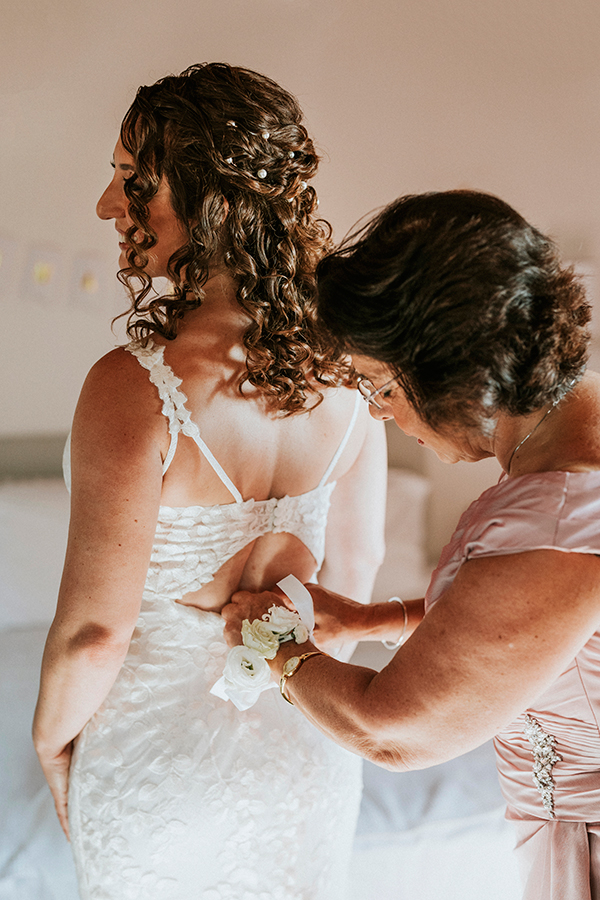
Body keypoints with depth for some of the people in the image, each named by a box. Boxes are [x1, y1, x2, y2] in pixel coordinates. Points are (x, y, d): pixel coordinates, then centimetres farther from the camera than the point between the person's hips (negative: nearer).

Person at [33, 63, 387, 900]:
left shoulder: (134, 389, -29)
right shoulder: (346, 367, -12)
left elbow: (96, 628, -22)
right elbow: (357, 563, -2)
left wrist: (52, 740, -2)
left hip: (164, 749, -4)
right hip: (307, 748, 5)